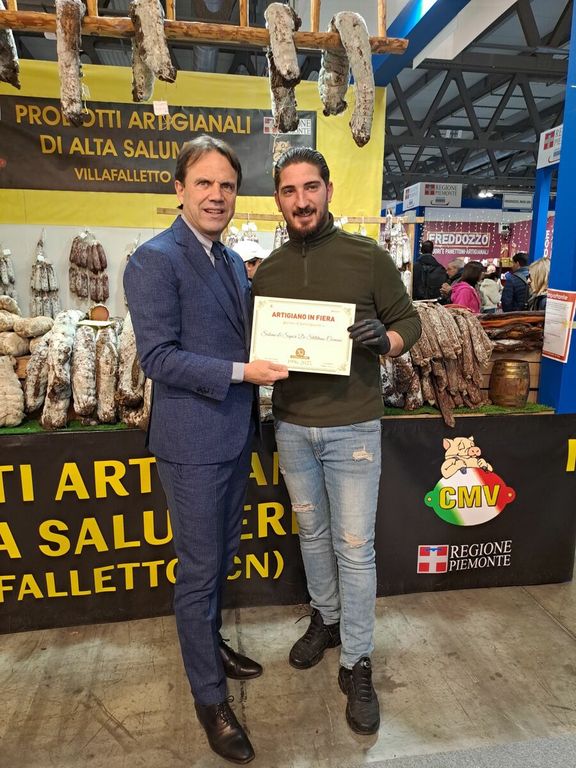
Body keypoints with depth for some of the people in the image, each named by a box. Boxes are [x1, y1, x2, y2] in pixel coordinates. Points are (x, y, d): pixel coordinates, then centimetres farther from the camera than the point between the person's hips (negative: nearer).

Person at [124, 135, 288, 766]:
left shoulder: (233, 261, 12)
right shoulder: (155, 259, -14)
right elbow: (158, 356, -19)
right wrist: (241, 372, -22)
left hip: (234, 435, 8)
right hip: (192, 442, -8)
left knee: (221, 557, 23)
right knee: (198, 570, 7)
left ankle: (208, 643, 46)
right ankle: (209, 697, 27)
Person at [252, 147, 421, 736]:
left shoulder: (367, 257, -5)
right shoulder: (267, 271, 5)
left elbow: (410, 320, 1)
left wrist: (385, 339, -21)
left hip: (352, 427, -3)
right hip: (291, 426, 4)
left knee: (354, 547, 5)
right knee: (312, 532, 20)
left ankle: (356, 665, 24)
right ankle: (326, 619, 43)